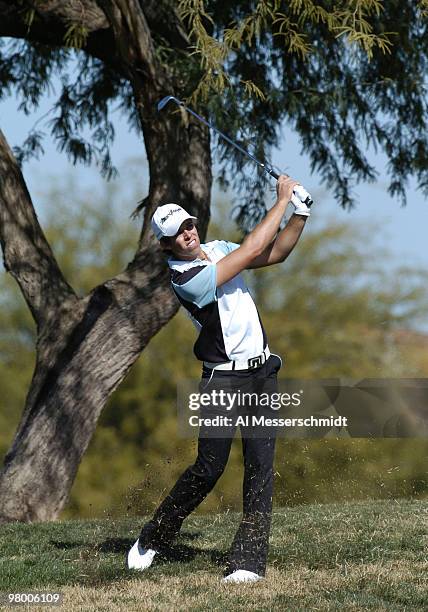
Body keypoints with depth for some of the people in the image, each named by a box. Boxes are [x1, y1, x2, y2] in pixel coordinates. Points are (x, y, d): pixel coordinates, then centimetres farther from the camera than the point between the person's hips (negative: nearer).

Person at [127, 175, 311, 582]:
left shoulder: (217, 249, 8)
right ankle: (153, 538, 16)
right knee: (209, 469, -5)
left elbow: (275, 253, 11)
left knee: (260, 466, -4)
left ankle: (248, 560, -6)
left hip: (262, 375, 6)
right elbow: (253, 250, -17)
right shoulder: (185, 279, -18)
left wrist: (300, 213, -3)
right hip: (223, 380, -6)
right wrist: (282, 200, -9)